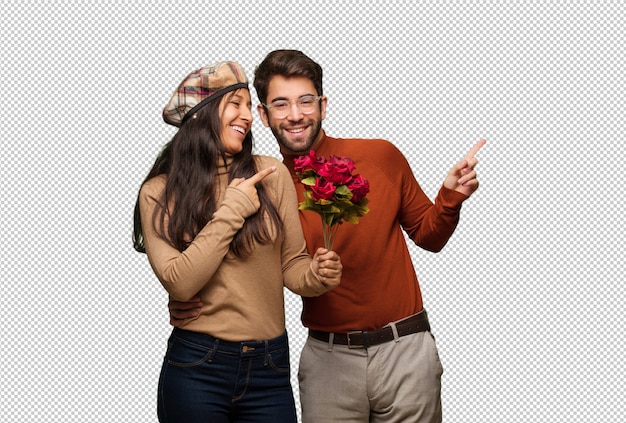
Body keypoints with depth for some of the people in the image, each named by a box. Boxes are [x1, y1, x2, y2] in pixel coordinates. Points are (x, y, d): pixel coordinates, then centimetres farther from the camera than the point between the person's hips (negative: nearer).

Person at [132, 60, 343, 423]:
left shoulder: (272, 175, -1)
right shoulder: (160, 192, -2)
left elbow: (292, 264, 4)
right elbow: (180, 283, -13)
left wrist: (316, 276, -17)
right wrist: (233, 210, -13)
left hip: (270, 368, 2)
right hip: (195, 369, -1)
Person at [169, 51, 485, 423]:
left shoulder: (380, 157, -2)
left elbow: (429, 236, 10)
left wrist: (451, 198, -10)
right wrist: (188, 306, -13)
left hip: (405, 349, 0)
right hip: (328, 358, 0)